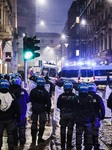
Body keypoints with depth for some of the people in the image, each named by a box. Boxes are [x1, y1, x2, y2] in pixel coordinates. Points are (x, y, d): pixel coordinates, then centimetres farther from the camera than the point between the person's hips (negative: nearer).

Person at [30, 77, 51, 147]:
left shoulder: (33, 91, -5)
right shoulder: (45, 92, -11)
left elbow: (30, 100, 7)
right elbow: (48, 102, -6)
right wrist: (48, 110, 6)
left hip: (34, 109, 2)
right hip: (42, 110, -2)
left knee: (34, 124, 10)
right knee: (42, 124, 8)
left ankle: (33, 139, 10)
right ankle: (40, 138, 9)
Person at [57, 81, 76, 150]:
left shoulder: (61, 96, -10)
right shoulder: (74, 96, -11)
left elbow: (58, 106, -3)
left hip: (63, 114, 0)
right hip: (71, 114, 0)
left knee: (63, 130, 11)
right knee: (70, 130, 10)